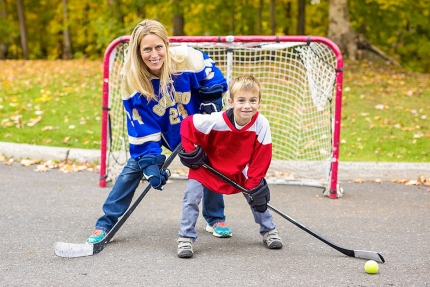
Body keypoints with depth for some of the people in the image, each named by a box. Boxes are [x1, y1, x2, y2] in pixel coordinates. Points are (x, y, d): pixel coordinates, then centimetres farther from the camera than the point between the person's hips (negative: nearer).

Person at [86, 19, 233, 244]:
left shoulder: (187, 58, -32)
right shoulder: (132, 81, -28)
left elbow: (213, 80, -12)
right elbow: (141, 127, -25)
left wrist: (211, 105, -19)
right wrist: (149, 162, -30)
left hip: (195, 124, 1)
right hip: (153, 128, 0)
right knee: (134, 166, -9)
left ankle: (215, 219, 20)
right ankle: (105, 224, 2)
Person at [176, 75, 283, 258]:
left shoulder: (261, 124, -25)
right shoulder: (216, 121, -33)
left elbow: (261, 157, -16)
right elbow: (187, 124, -19)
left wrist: (254, 184, -18)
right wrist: (190, 151, -21)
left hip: (240, 171, 3)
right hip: (208, 167, -2)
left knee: (258, 194, 3)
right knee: (191, 196, -14)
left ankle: (268, 231, 27)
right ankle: (186, 238, 0)